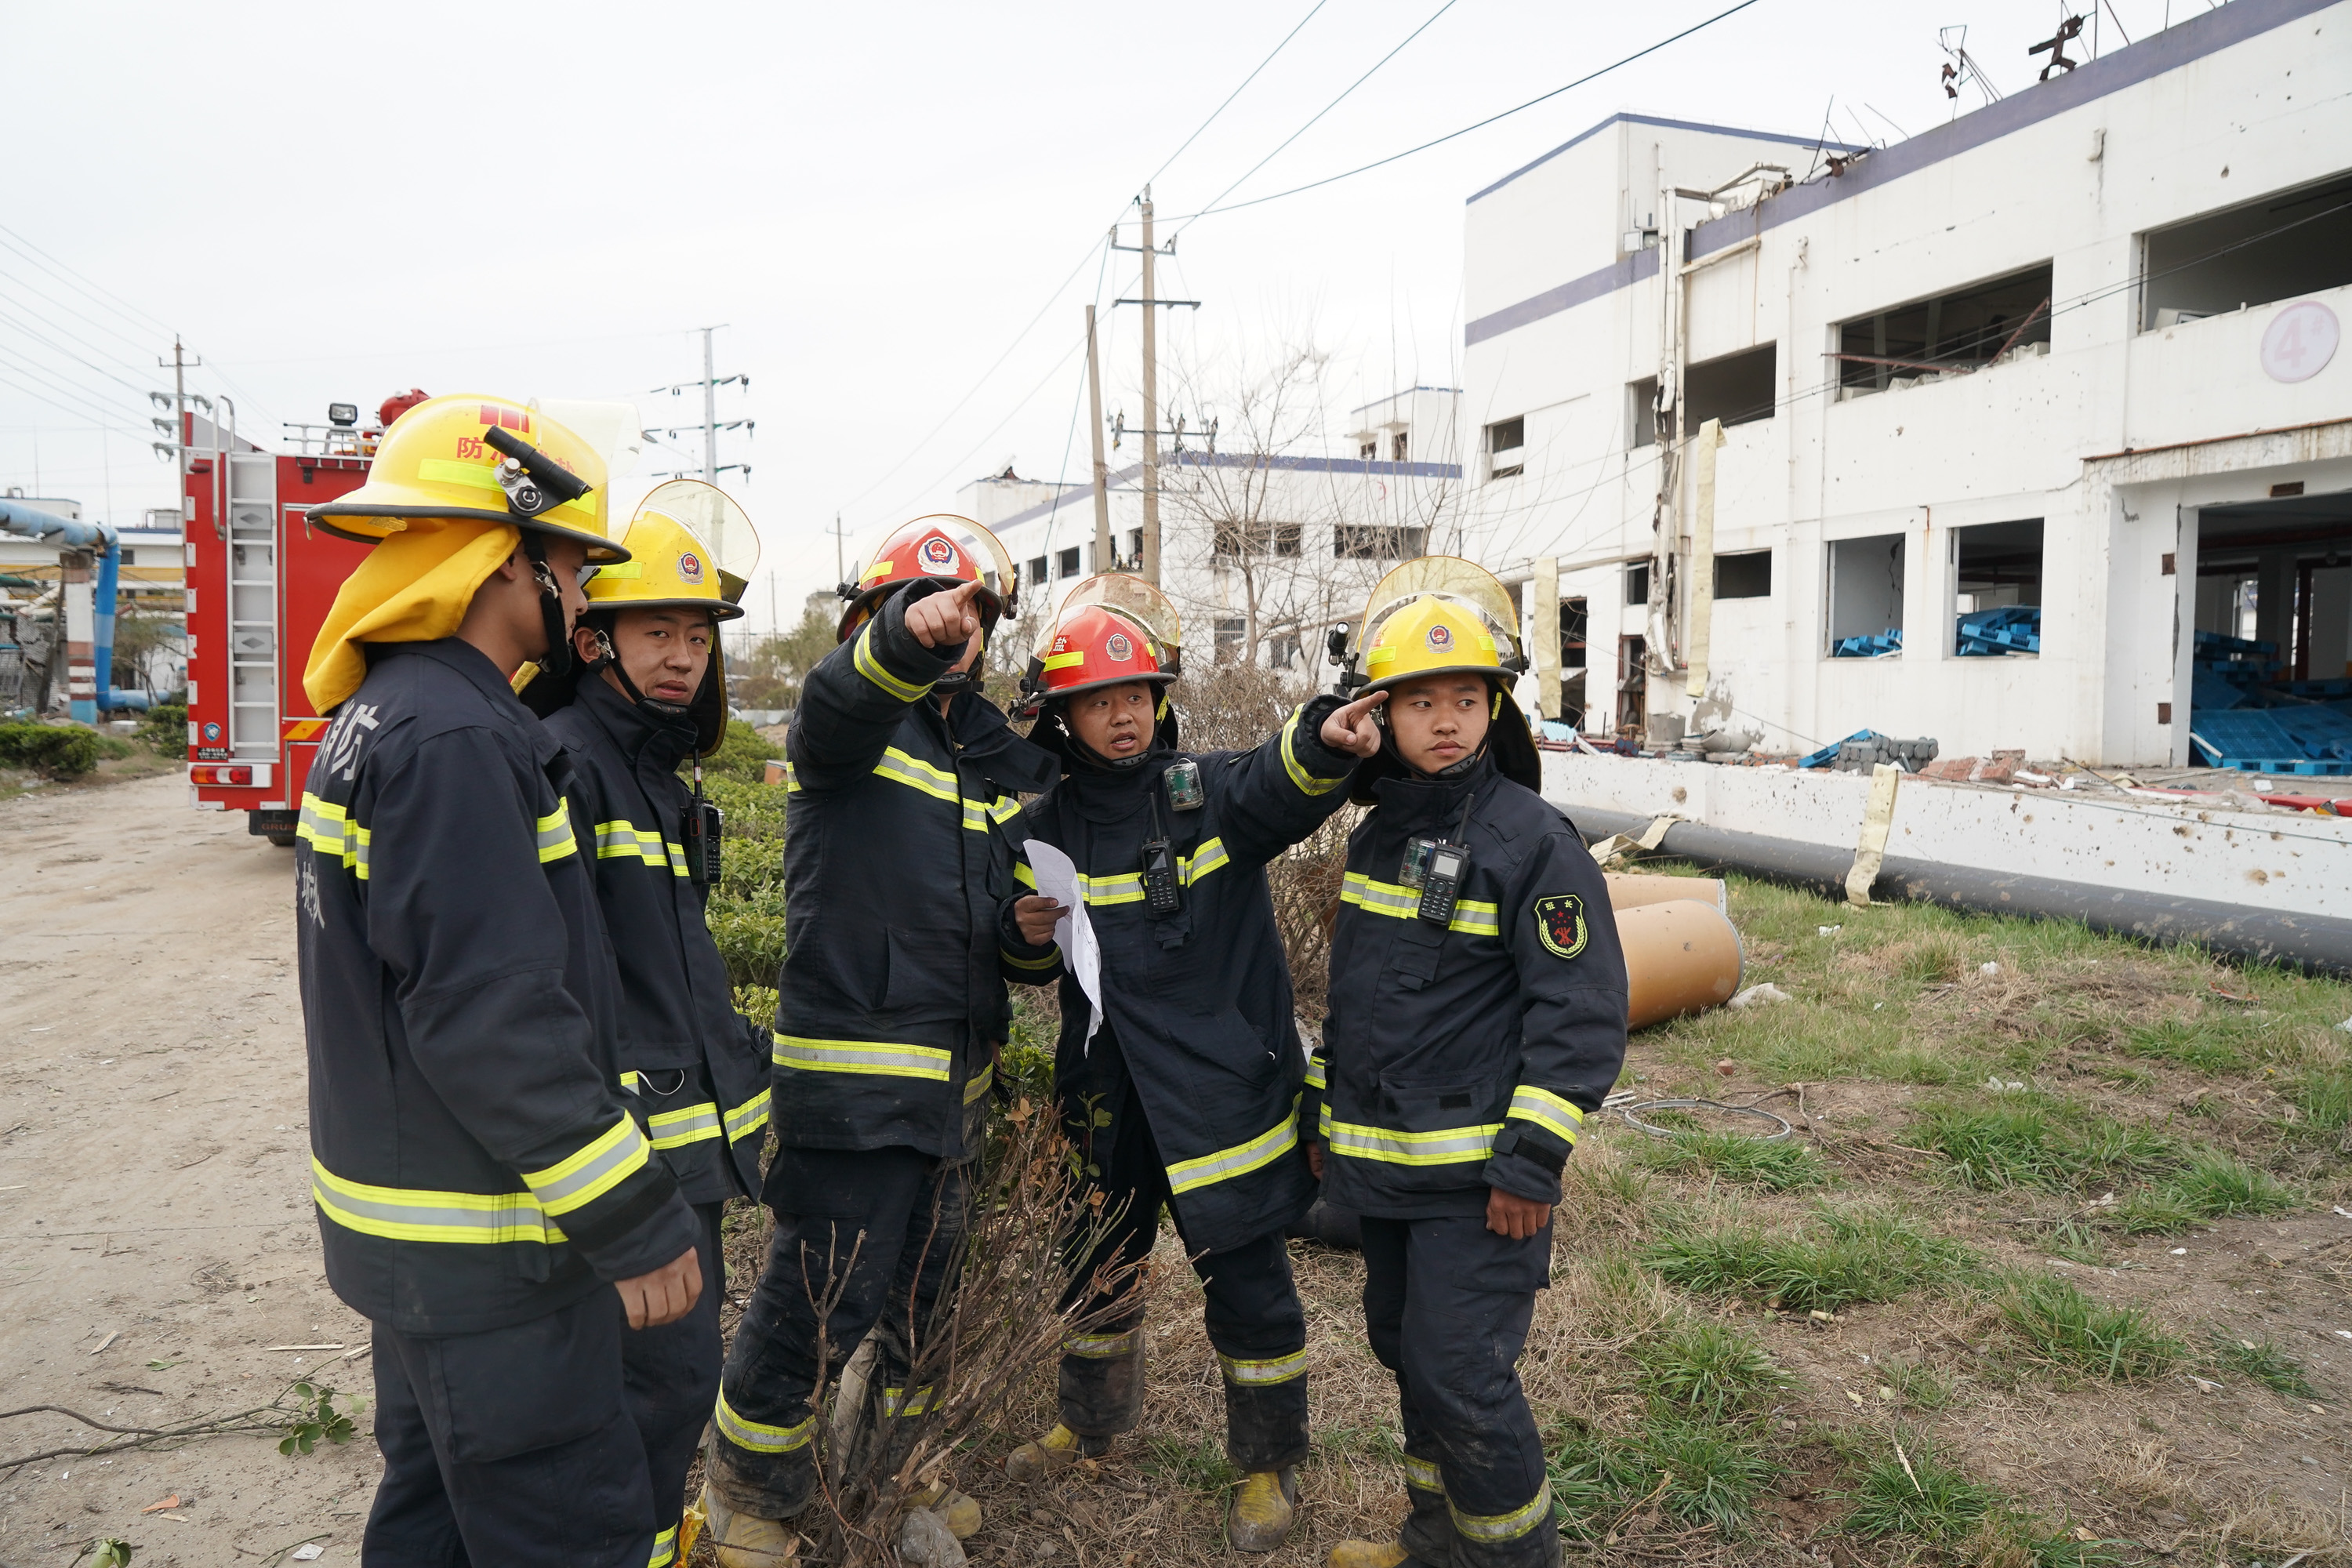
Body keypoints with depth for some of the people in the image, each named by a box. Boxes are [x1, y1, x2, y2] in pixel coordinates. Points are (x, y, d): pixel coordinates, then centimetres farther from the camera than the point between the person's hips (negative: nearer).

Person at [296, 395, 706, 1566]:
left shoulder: (380, 713, 10)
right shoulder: (456, 743, -23)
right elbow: (494, 1022, -27)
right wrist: (635, 1225, -21)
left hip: (411, 1236, 10)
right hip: (484, 1259, -10)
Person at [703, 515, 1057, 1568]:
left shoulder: (1002, 760, 13)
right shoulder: (852, 724, -7)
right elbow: (843, 694, -32)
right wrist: (910, 634, -54)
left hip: (954, 1076, 7)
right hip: (853, 1074, -7)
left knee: (921, 1288, 20)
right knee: (822, 1301, -1)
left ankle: (893, 1460, 43)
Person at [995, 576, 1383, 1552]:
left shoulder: (1209, 791, -8)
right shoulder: (1050, 825, 2)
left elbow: (1278, 788, -32)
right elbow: (1037, 958, 15)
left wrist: (1325, 742, -53)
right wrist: (1027, 934, -9)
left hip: (1222, 1088, -4)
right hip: (1107, 1095, 4)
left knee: (1248, 1281, 6)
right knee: (1097, 1264, 21)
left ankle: (1268, 1462, 30)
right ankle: (1092, 1423, 47)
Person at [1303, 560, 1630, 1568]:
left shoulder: (1534, 841, -15)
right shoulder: (1378, 833, 8)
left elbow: (1582, 1013, -16)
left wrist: (1531, 1160, -19)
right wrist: (1325, 1107, 19)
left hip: (1474, 1173, -7)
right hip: (1383, 1161, 8)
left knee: (1463, 1376, -2)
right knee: (1404, 1347, 19)